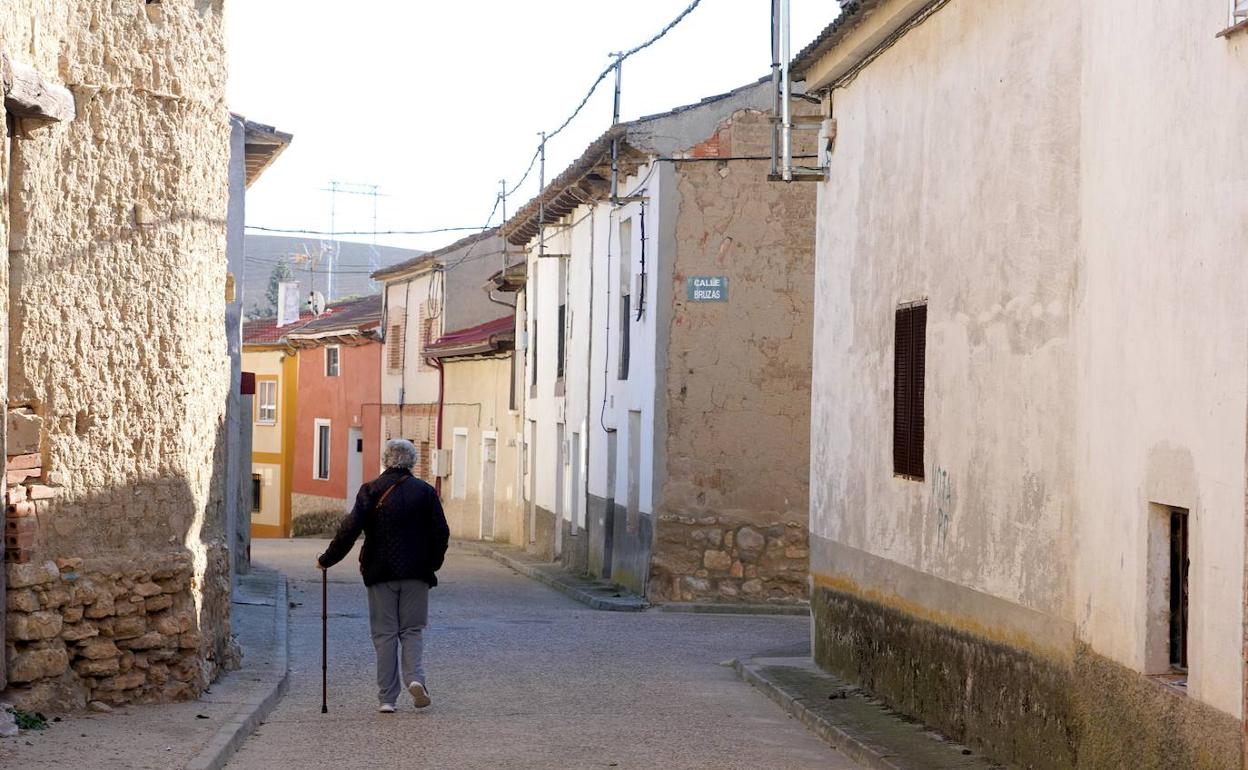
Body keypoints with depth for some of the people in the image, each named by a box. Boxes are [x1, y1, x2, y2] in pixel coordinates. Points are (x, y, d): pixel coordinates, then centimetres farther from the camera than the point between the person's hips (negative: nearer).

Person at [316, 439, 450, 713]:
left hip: (380, 572, 0)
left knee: (384, 634, 5)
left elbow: (350, 529, -9)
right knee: (412, 630, 11)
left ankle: (387, 697, 4)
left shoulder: (371, 490, -2)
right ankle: (415, 677, -14)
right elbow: (441, 533, 0)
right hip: (416, 573, 1)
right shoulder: (425, 491, 2)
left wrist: (327, 559, -1)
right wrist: (432, 565, 13)